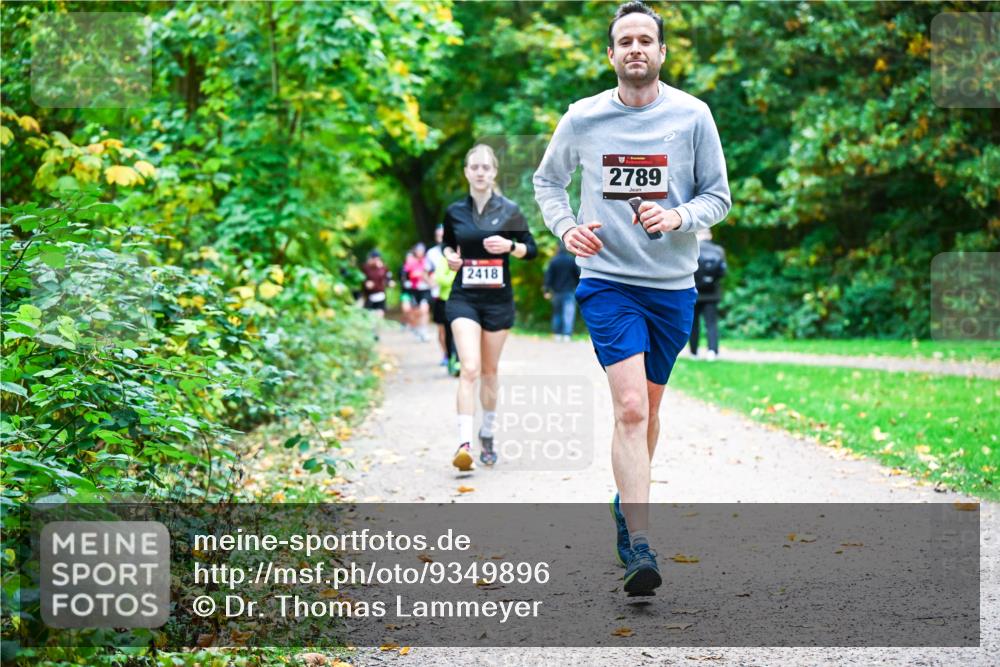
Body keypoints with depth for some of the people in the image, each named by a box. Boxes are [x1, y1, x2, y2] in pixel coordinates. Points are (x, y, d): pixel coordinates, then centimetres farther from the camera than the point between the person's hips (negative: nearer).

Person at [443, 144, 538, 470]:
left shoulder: (509, 210, -1)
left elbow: (531, 249, 4)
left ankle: (488, 435, 30)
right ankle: (464, 443, -21)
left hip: (498, 298, 1)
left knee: (489, 371, 12)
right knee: (470, 369, -17)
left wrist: (509, 246, -15)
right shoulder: (455, 211, 2)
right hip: (464, 297, -1)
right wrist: (449, 256, -3)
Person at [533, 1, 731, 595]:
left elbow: (719, 196, 5)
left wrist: (678, 217, -15)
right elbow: (547, 181, 16)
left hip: (673, 284, 2)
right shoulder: (582, 119, 0)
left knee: (648, 408, 15)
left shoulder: (692, 115, 0)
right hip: (608, 280, -2)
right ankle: (640, 548, -19)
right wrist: (566, 228, -3)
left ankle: (626, 506, 39)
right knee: (630, 407, -17)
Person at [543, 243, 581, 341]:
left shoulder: (553, 261, -1)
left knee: (557, 313, 14)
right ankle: (567, 334, -20)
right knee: (569, 313, -7)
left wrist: (547, 290, -3)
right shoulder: (572, 261, -3)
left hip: (556, 291, 2)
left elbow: (548, 276, -4)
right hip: (569, 291, -2)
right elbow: (578, 275, 1)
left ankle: (557, 334, 13)